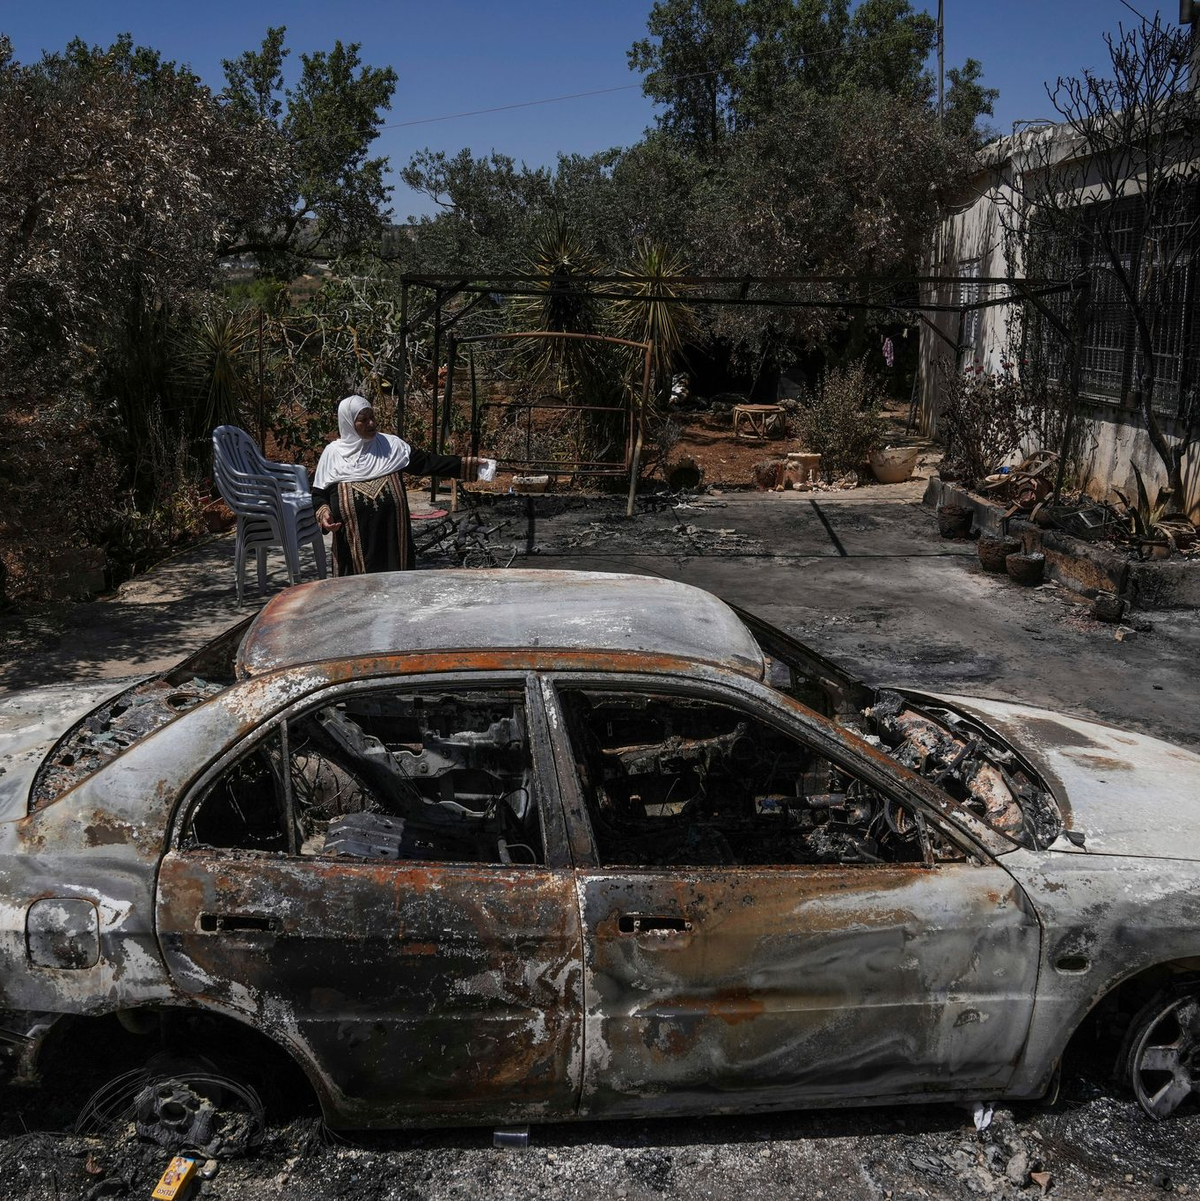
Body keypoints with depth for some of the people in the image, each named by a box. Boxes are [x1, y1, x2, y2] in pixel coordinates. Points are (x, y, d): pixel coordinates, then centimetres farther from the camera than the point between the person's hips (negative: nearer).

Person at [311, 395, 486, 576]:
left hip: (391, 539, 2)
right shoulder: (333, 453, 2)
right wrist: (323, 513, -13)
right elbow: (319, 493, 8)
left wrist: (467, 465, -9)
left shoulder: (391, 445, 4)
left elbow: (427, 462, -1)